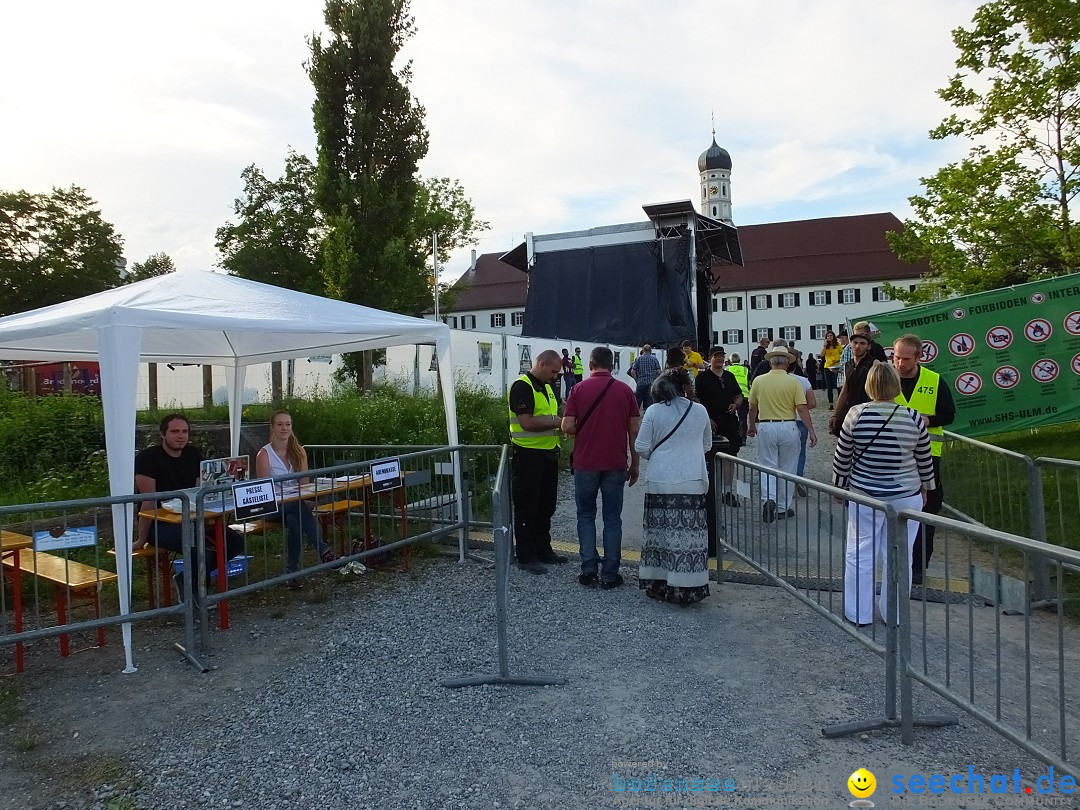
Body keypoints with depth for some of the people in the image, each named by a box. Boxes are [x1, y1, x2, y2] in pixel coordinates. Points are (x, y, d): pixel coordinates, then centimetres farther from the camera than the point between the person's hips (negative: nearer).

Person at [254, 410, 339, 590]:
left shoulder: (299, 451, 9)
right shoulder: (264, 454, -4)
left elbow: (304, 484, 6)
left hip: (296, 504, 3)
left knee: (294, 520, -34)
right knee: (298, 508, -36)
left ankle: (292, 572, -34)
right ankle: (323, 550, -41)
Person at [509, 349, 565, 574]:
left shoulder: (546, 387, 16)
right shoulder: (522, 386, -14)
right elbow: (527, 422, -23)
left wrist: (562, 423, 4)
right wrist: (558, 422, -16)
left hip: (548, 454, 9)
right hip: (528, 456, -9)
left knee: (546, 506, 16)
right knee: (526, 507, 0)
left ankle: (543, 549, 29)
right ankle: (526, 557, 8)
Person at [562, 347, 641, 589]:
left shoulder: (579, 389, -3)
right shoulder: (625, 390, 1)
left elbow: (567, 427, -8)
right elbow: (634, 431, 0)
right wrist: (634, 464, 9)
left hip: (585, 463, -1)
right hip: (615, 464, 1)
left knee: (586, 516, 12)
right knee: (612, 519, 8)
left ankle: (589, 570, 7)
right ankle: (610, 574, 9)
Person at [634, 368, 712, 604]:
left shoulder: (654, 411, -5)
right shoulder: (700, 411, 3)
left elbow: (642, 448, -2)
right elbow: (707, 446, 15)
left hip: (660, 482, -1)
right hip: (693, 483, 1)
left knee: (660, 532, 7)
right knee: (689, 534, 3)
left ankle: (658, 585, 14)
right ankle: (687, 589, 7)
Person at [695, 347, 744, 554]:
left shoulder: (730, 376, 15)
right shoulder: (703, 377, -3)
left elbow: (739, 395, 23)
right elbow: (697, 400, -6)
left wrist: (735, 404, 1)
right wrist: (707, 418, -13)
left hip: (730, 421, 5)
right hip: (712, 422, -5)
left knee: (730, 456, 7)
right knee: (710, 458, -2)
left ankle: (728, 490, 16)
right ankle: (710, 492, 7)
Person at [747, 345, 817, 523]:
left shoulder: (759, 381, 0)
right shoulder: (793, 382, -5)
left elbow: (752, 408, 7)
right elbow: (802, 409, -10)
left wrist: (751, 426, 23)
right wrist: (811, 431, -5)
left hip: (766, 427, 1)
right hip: (788, 427, 0)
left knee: (768, 466, 8)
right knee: (786, 469, 11)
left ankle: (768, 499, -16)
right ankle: (783, 508, 18)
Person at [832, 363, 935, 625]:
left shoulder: (856, 414, -10)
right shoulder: (913, 417, -7)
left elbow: (842, 457, -3)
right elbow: (924, 459, 4)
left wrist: (839, 486, 10)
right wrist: (925, 486, 20)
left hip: (864, 496, -1)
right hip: (906, 497, 1)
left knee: (860, 553, 9)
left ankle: (859, 613, 17)